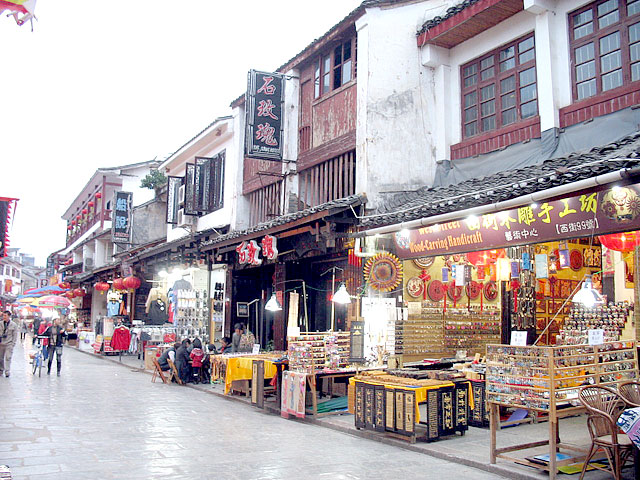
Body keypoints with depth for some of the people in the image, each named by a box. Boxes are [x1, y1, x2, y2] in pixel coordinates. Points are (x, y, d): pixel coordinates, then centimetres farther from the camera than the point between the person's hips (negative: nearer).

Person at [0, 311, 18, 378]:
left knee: (8, 358, -8)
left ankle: (7, 372, -5)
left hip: (9, 344, -3)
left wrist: (13, 343, -4)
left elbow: (15, 335, 3)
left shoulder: (14, 325, 1)